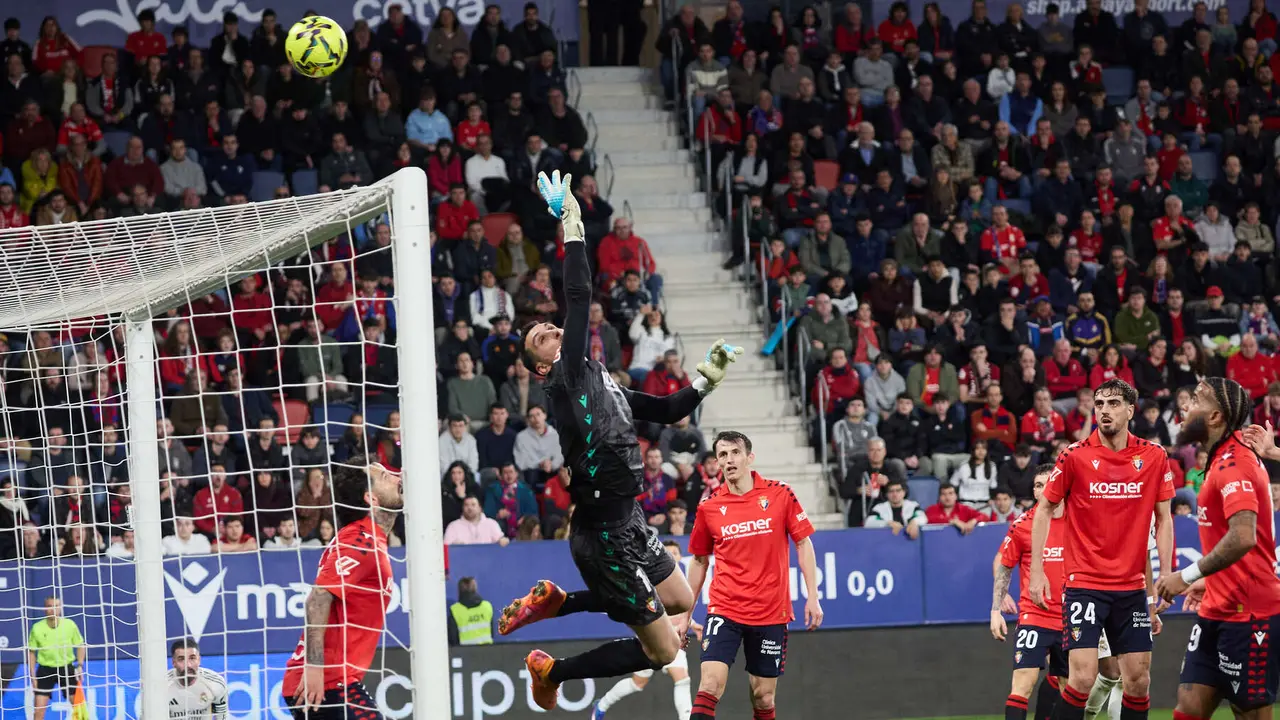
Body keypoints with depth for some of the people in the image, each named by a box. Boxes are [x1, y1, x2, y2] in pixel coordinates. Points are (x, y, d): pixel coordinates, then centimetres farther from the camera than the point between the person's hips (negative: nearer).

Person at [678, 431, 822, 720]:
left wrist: (812, 598, -4)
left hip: (771, 613, 0)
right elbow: (699, 561, 12)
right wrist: (685, 615, 13)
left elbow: (803, 544, 4)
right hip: (724, 610, 0)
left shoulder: (780, 495, -1)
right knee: (709, 687, -16)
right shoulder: (709, 508, 1)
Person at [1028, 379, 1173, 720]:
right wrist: (1037, 570, -5)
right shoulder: (1075, 456, -6)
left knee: (1139, 679, 5)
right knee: (1083, 677, -13)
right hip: (1085, 585, -3)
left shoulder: (1154, 457, 1)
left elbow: (1163, 518, 8)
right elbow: (1044, 510, 2)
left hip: (1132, 586, 3)